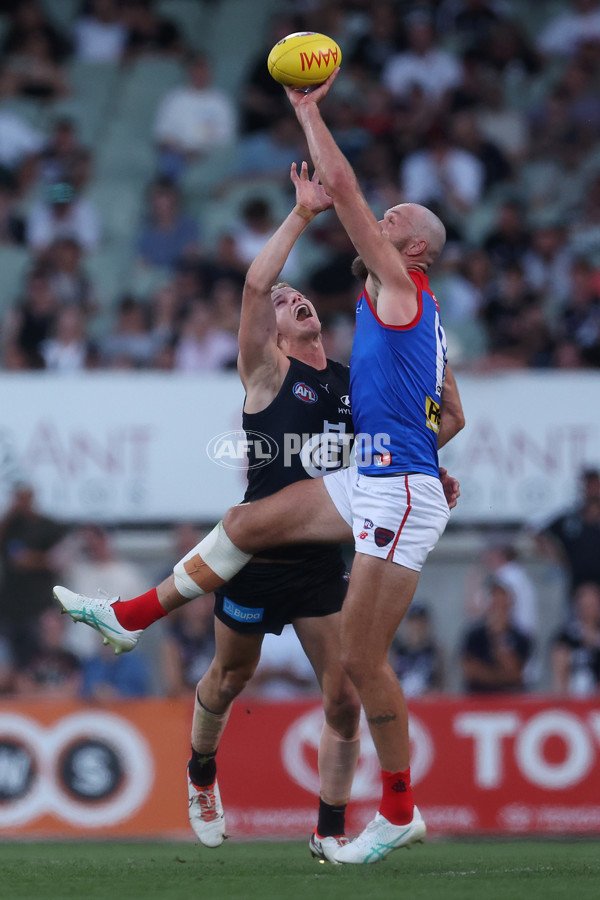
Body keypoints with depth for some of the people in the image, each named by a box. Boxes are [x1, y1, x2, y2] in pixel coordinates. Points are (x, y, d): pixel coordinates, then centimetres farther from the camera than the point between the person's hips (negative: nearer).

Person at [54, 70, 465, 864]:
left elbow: (341, 183, -11)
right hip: (373, 483, 10)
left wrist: (308, 107, -3)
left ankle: (399, 812, 2)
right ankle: (133, 618, 26)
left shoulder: (401, 284, -7)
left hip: (400, 496, -10)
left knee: (361, 657, -8)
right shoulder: (420, 317, 18)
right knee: (250, 523, 14)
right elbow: (452, 416, 27)